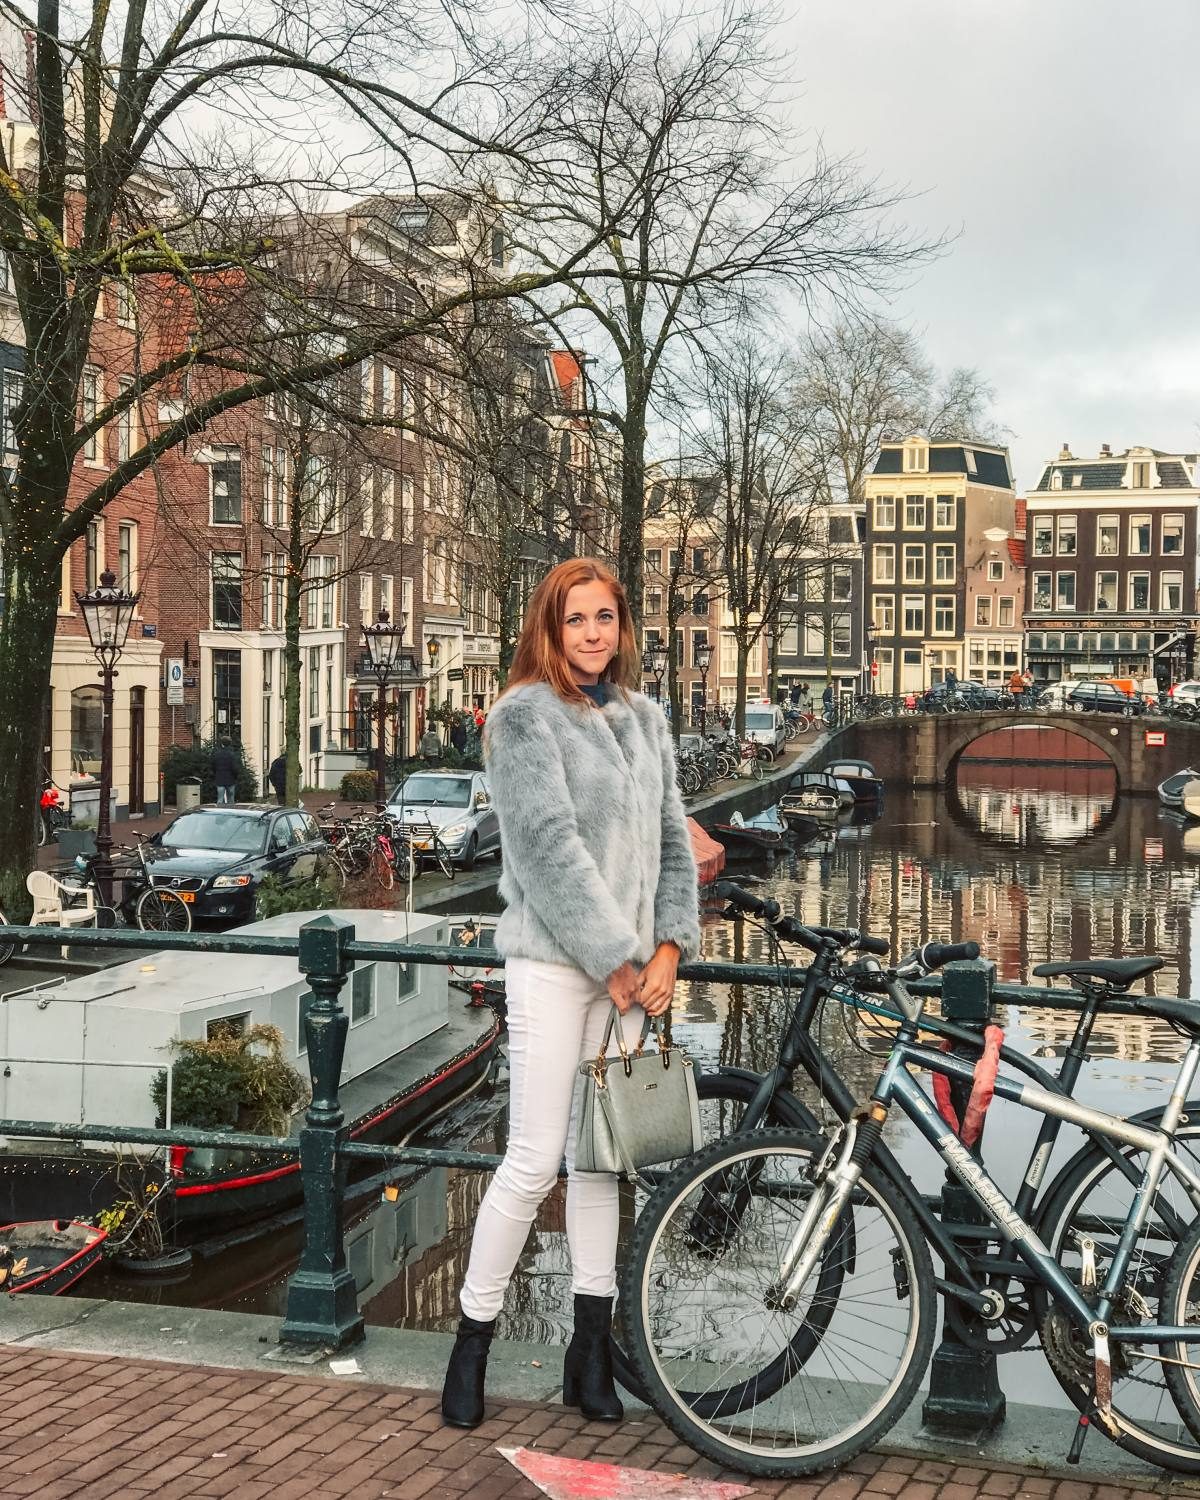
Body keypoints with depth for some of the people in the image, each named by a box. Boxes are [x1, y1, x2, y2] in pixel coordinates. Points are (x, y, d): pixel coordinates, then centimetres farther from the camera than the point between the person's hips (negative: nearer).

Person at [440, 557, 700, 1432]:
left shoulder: (644, 718, 13)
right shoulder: (525, 716, -6)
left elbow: (673, 839, 11)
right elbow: (550, 843, -14)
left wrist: (668, 948, -1)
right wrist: (617, 958, -15)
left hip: (630, 964, 6)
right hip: (554, 960, -6)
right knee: (536, 1161, -6)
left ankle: (592, 1344, 17)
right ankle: (473, 1341, 9)